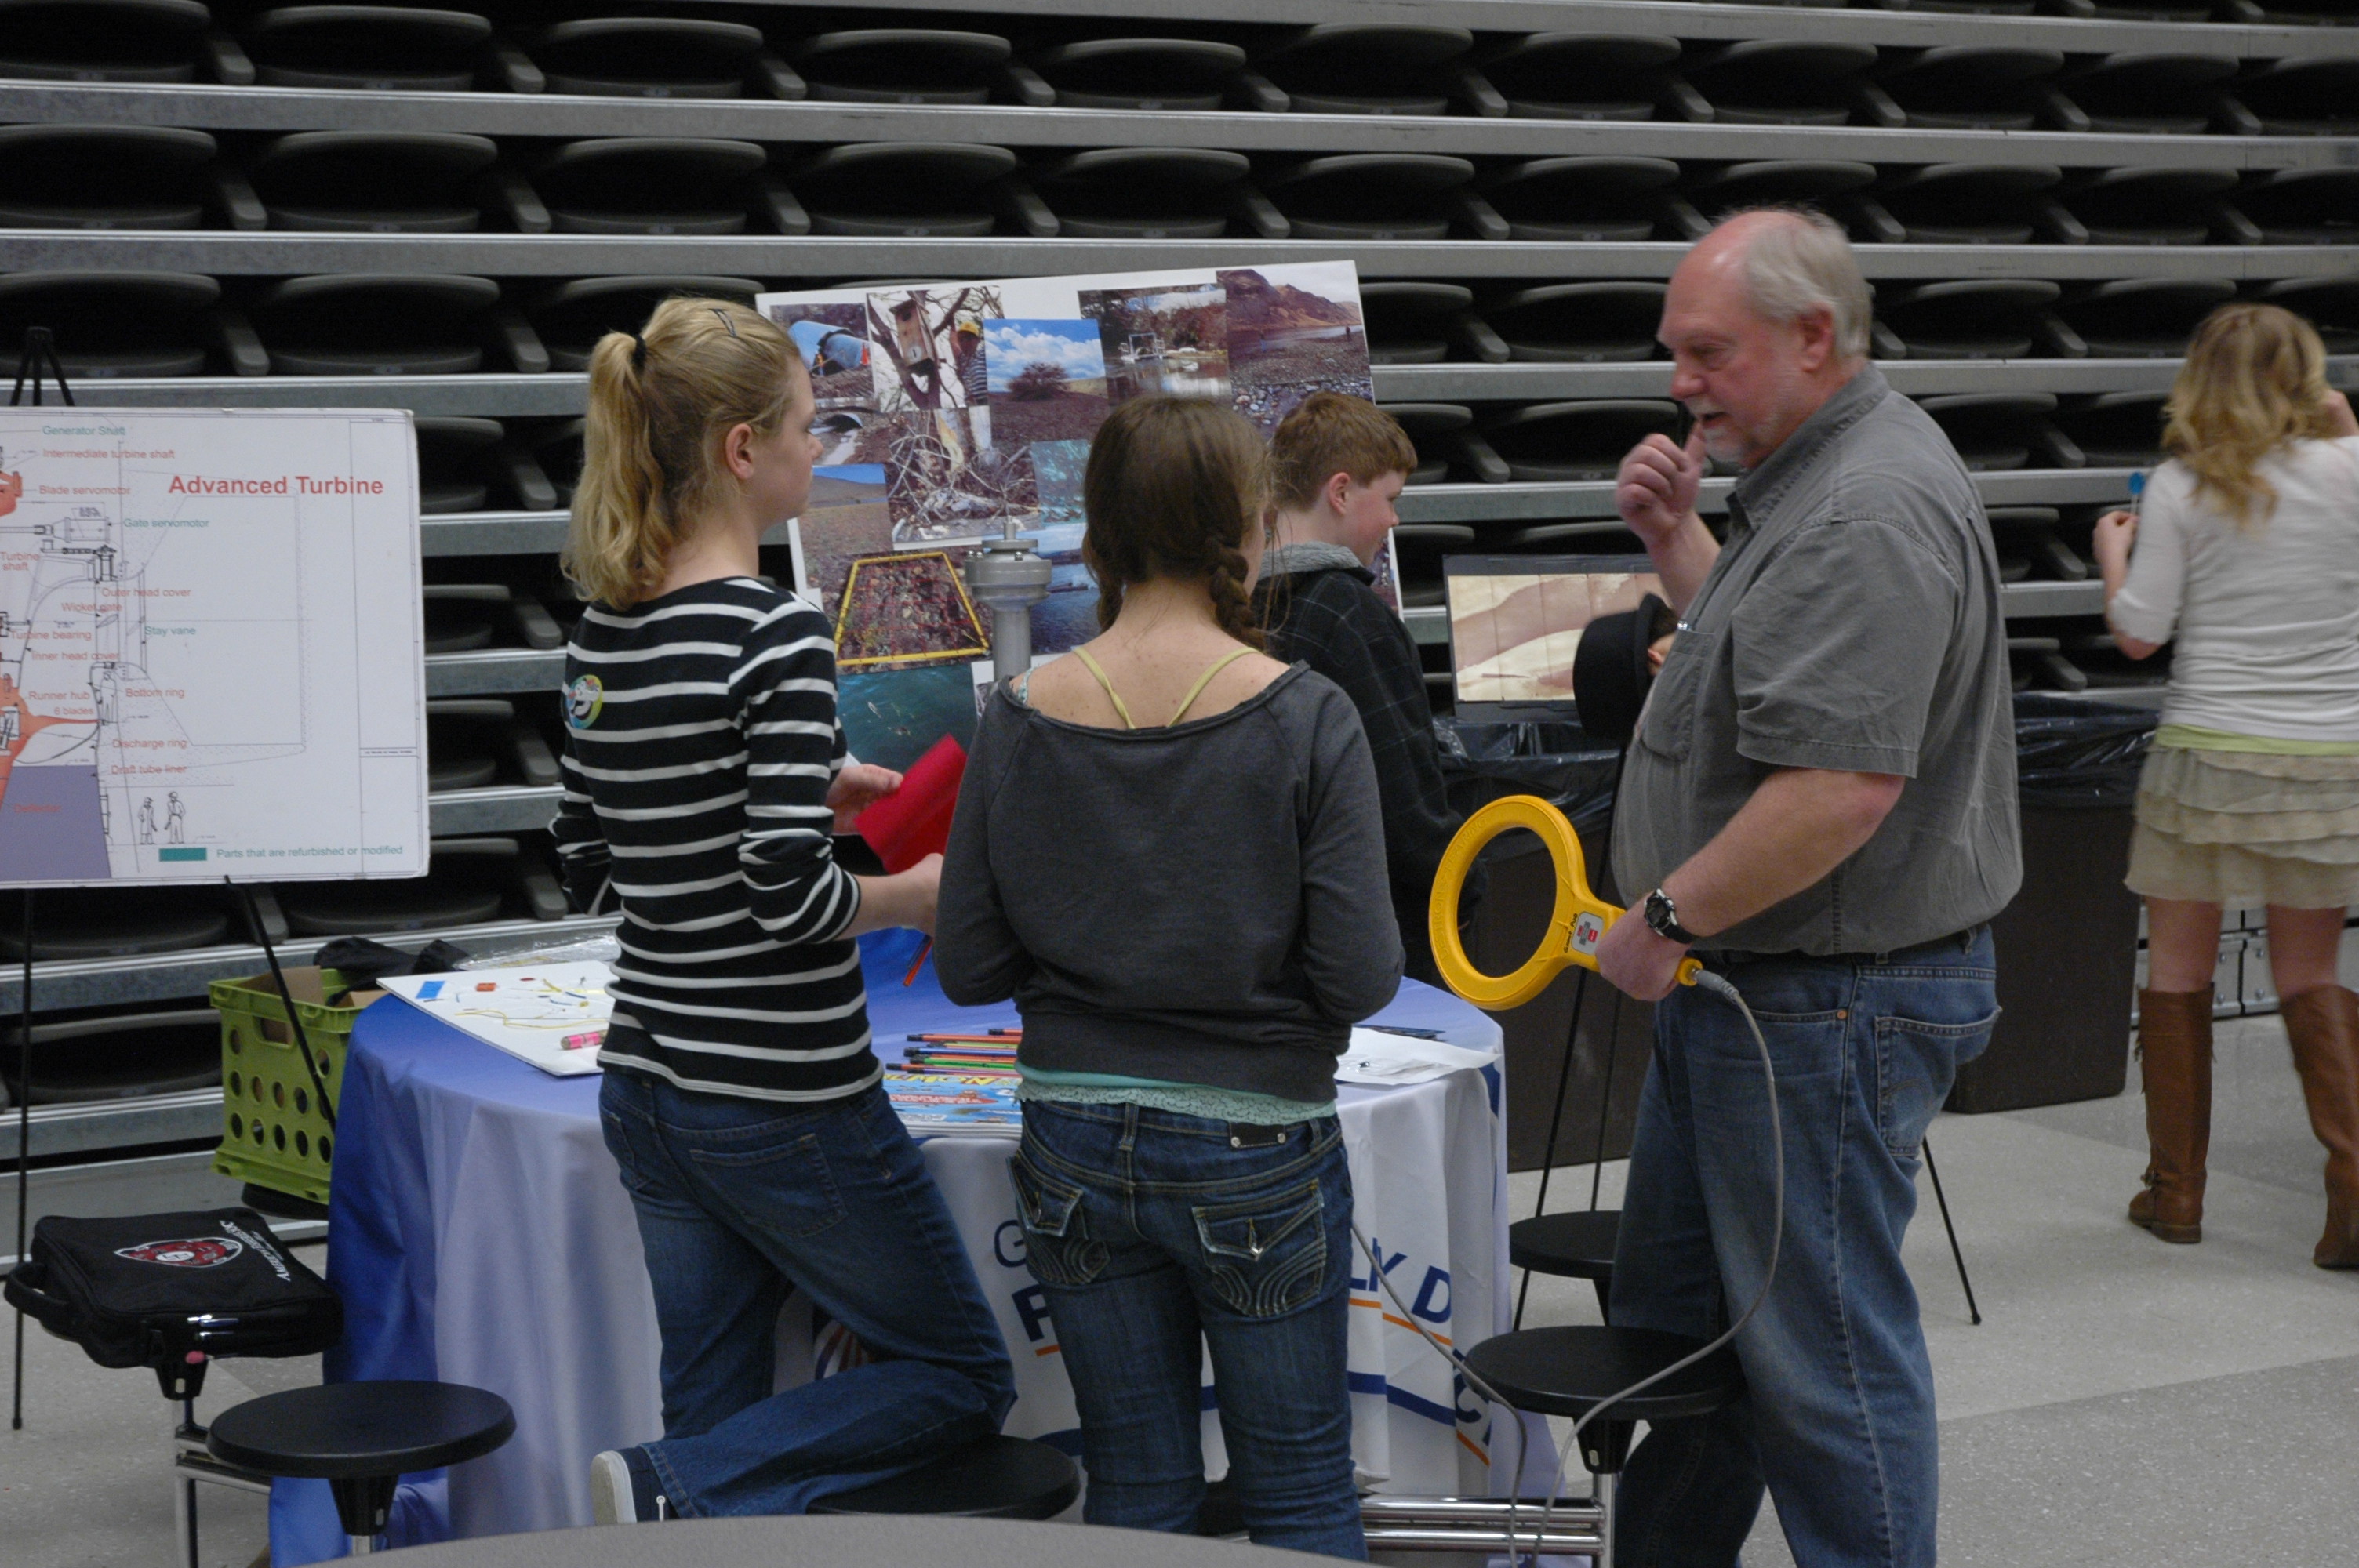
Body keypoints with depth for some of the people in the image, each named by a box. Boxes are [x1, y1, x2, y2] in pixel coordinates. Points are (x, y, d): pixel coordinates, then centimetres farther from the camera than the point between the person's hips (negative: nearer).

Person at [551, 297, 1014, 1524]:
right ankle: (678, 1492, -6)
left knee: (720, 1400, 17)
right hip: (779, 1101, -8)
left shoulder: (603, 629, 5)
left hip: (647, 1087, 8)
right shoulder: (775, 637, -18)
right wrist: (918, 893, -5)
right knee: (963, 1375, 10)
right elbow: (790, 897, -24)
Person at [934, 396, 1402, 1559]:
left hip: (1075, 1150, 3)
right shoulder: (1304, 720, -13)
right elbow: (1361, 975, -14)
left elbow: (968, 969, -2)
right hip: (1257, 1152, -3)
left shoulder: (1021, 720, -5)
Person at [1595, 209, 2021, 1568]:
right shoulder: (1817, 471, 11)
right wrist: (1676, 540, 9)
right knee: (1673, 1305, 21)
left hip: (1829, 1006, -11)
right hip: (1739, 986, 11)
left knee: (1826, 1350, 0)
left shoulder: (1870, 514, -23)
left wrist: (1667, 918, -20)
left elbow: (1840, 786, -31)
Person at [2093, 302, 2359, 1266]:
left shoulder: (2180, 488, -5)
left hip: (2210, 756, -2)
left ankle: (2175, 1193, 18)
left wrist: (2113, 554, 14)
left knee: (2178, 970, 12)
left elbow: (2138, 635, -5)